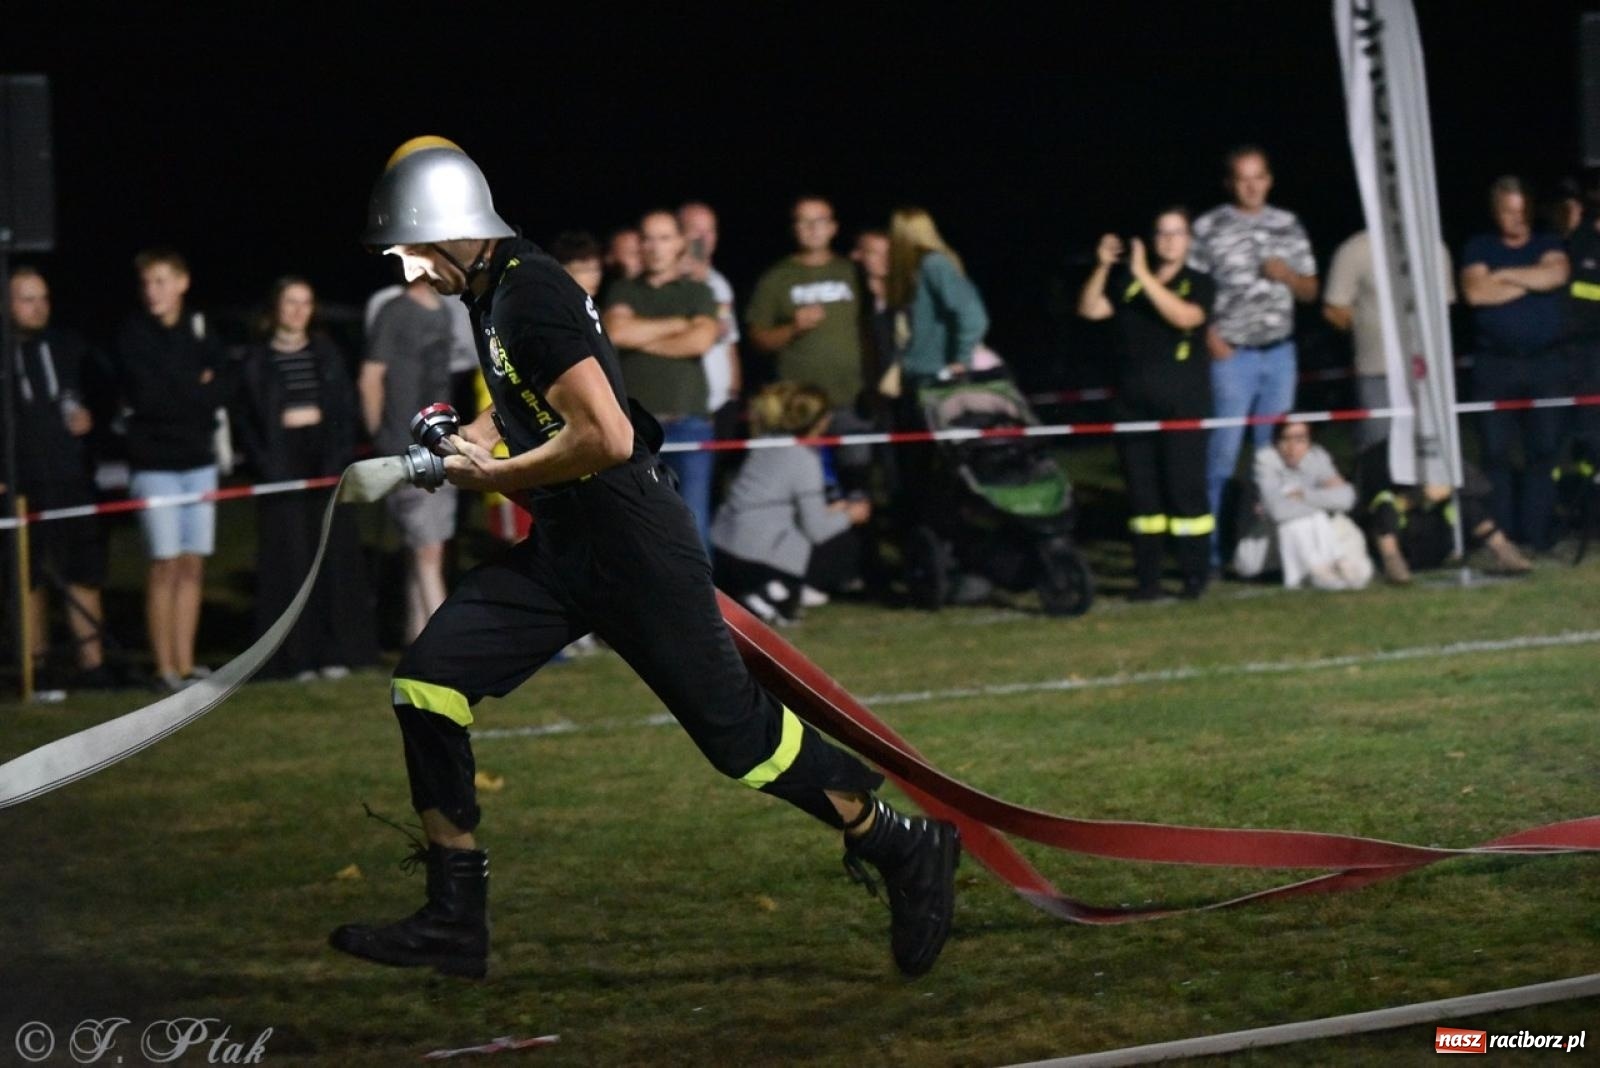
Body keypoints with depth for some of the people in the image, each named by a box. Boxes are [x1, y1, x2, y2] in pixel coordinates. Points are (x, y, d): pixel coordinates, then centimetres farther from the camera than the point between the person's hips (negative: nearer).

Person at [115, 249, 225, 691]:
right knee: (166, 565, -6)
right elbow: (145, 395, -14)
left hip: (198, 460, 4)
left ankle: (186, 663, 10)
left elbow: (218, 393, 0)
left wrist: (176, 397, -12)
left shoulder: (200, 331, 8)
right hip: (155, 464, -4)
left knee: (193, 565, 5)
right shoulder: (134, 335, -3)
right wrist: (195, 392, -6)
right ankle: (165, 667, -1)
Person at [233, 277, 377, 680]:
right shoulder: (256, 360, 3)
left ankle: (335, 650, 6)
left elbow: (347, 408, 9)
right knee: (290, 559, -3)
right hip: (281, 462, -2)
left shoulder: (326, 353, 10)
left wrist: (341, 454, -4)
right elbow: (242, 419, 2)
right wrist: (264, 462, -10)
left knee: (334, 553, 1)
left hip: (324, 460, 2)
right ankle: (298, 654, -1)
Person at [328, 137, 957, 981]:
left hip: (632, 548, -10)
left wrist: (492, 476, -14)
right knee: (426, 685, 0)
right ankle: (454, 923, 4)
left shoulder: (530, 295, -19)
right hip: (558, 553, 10)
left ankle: (904, 850, 16)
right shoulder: (492, 292, 11)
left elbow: (606, 436, -27)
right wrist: (457, 445, 10)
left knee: (736, 731, -2)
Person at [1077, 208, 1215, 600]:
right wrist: (1103, 267, -10)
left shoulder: (1198, 284, 1)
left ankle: (1196, 575, 1)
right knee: (1142, 491, 4)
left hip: (1181, 406, -3)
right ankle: (1147, 577, 8)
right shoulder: (1127, 282, 10)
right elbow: (1090, 309, 3)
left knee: (1185, 489, -6)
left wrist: (1145, 276, -22)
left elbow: (1185, 316, -18)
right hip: (1134, 403, 3)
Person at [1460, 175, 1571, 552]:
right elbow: (1475, 292, -8)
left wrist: (1506, 276, -6)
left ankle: (1539, 532, 0)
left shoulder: (1547, 244, 12)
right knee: (1496, 452, -3)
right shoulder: (1479, 248, 10)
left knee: (1543, 449, -3)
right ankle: (1500, 532, 1)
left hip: (1545, 363, 1)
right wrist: (1530, 282, -4)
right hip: (1495, 364, -1)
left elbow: (1557, 273, -10)